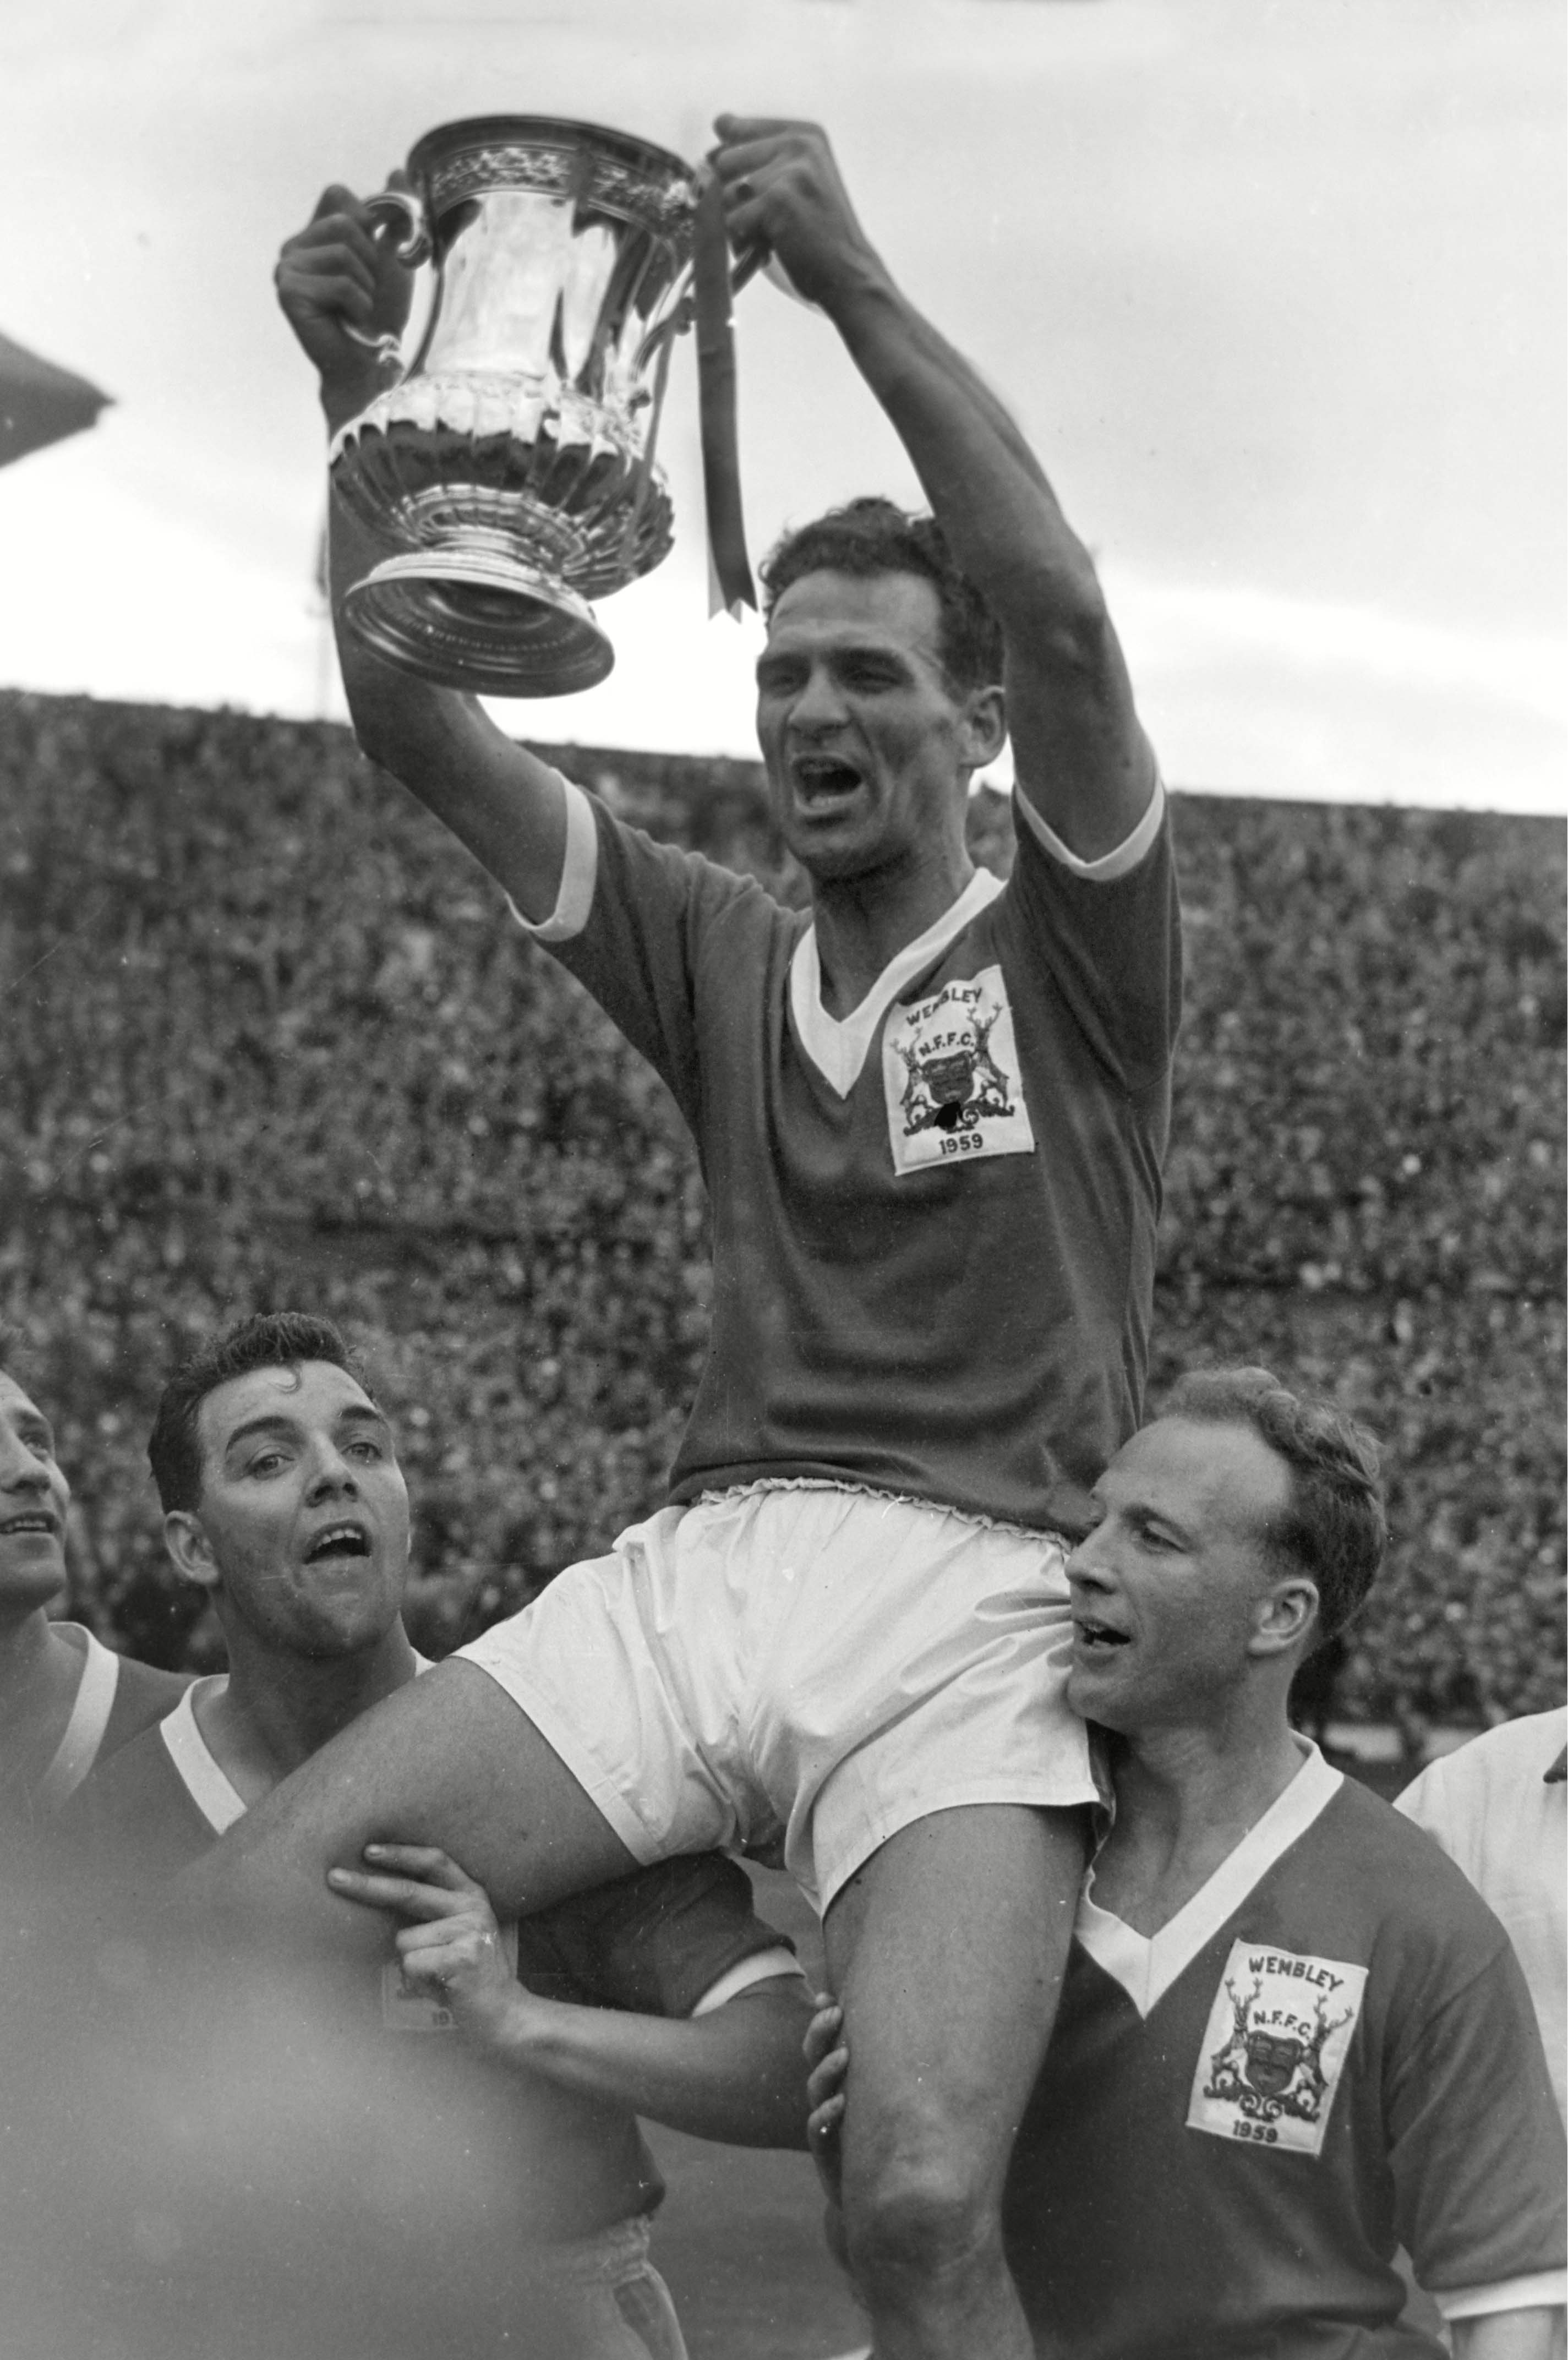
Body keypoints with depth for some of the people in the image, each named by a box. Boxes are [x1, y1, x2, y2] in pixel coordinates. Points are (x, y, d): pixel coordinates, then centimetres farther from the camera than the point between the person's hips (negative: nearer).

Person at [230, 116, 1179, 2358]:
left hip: (972, 1603, -4)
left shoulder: (1068, 952, 9)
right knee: (234, 1935, -17)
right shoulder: (719, 959, 20)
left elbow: (1063, 617, -10)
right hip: (701, 1562, 4)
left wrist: (857, 282, -16)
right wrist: (361, 390, -4)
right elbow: (419, 725, 11)